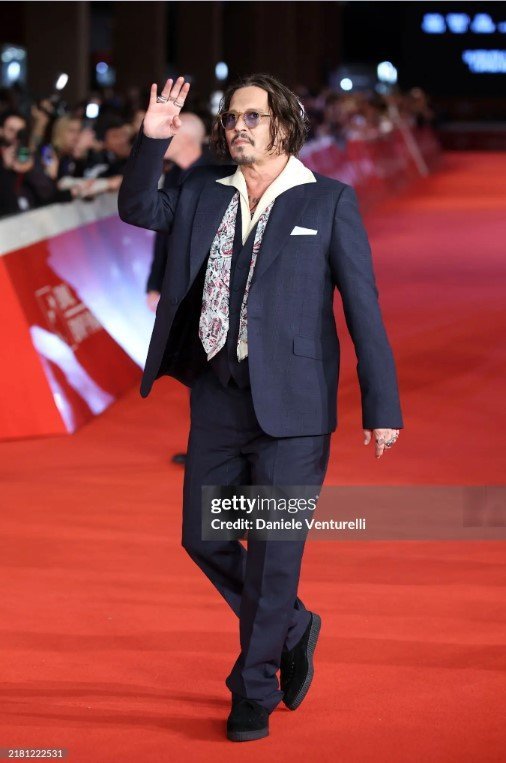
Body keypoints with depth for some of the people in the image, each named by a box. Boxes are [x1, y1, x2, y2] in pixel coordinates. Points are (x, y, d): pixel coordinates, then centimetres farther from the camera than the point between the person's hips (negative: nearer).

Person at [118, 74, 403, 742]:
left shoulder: (329, 202, -1)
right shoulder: (204, 195, 11)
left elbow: (363, 307, -4)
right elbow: (137, 208, 11)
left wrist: (382, 406, -8)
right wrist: (152, 141, -5)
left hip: (291, 404, -5)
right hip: (218, 398, 5)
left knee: (274, 553, -1)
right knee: (203, 538, 9)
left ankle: (255, 691, 13)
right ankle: (293, 630, 32)